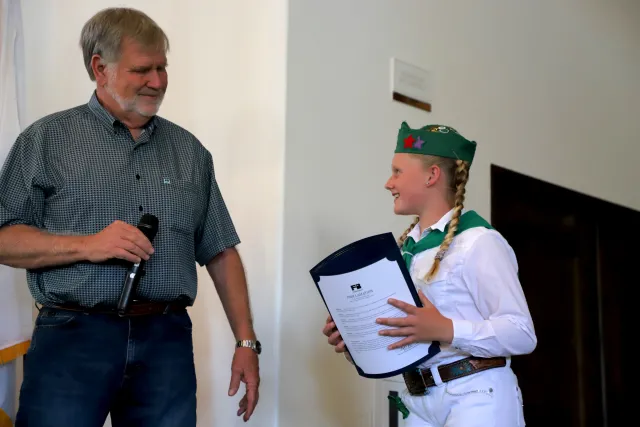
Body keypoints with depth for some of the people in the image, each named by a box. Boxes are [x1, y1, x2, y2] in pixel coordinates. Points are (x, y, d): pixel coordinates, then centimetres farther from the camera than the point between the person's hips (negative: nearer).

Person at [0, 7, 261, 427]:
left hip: (167, 342, 3)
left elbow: (221, 253, 13)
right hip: (73, 340, -2)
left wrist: (246, 341, 7)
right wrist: (85, 245, -15)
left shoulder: (190, 150, 13)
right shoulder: (47, 140, 3)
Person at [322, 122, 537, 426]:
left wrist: (445, 330, -29)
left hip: (476, 398, -7)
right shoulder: (405, 249, 10)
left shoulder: (477, 242, -12)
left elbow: (522, 334, -17)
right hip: (420, 402, 7)